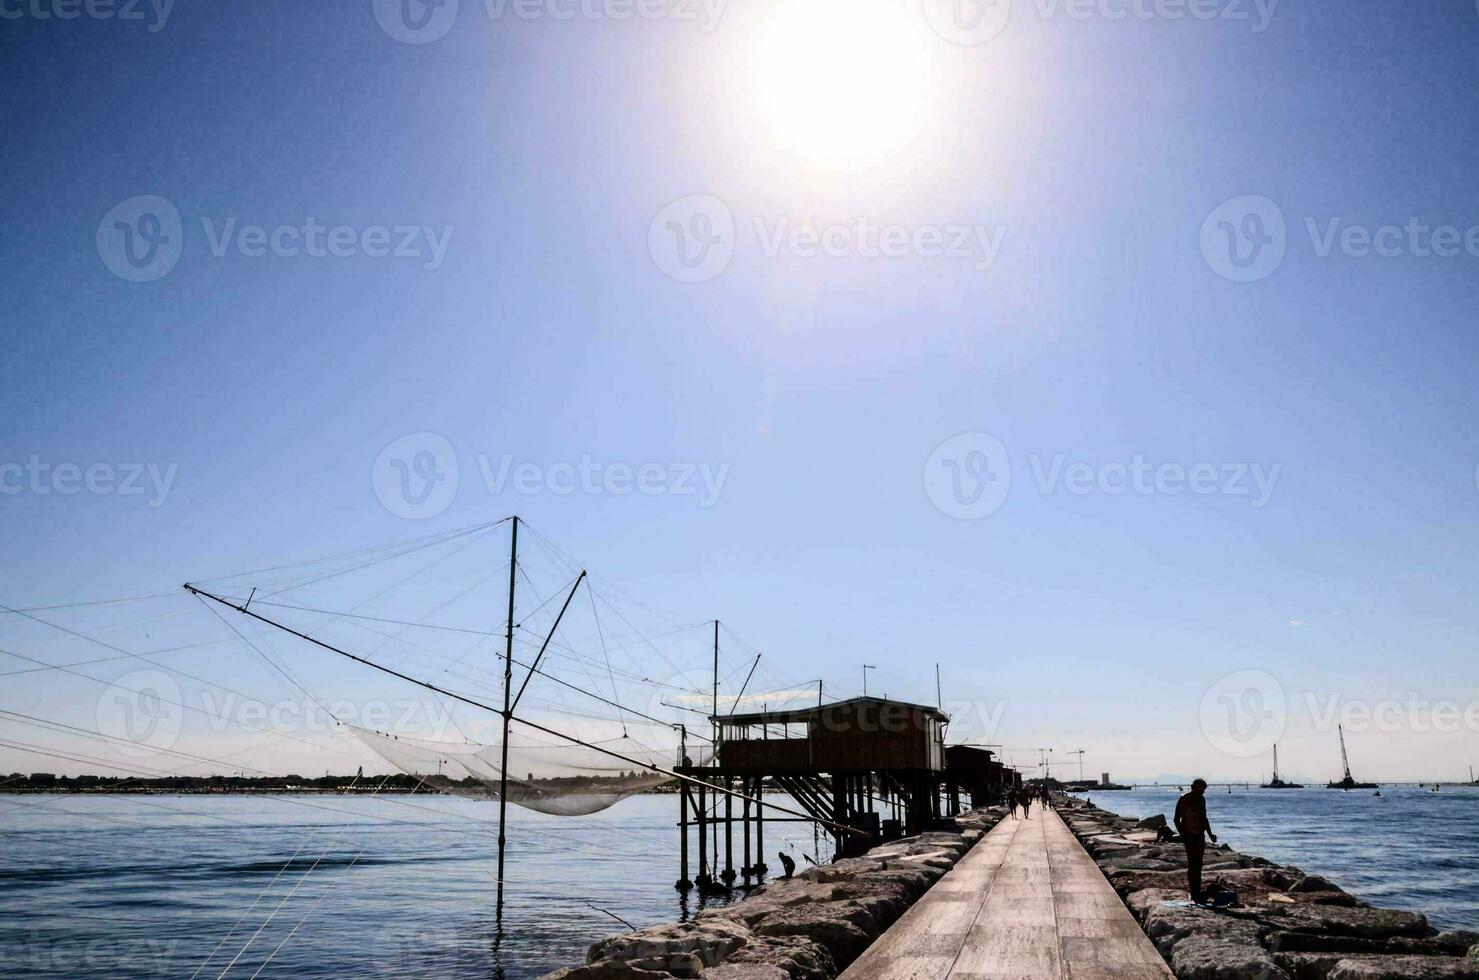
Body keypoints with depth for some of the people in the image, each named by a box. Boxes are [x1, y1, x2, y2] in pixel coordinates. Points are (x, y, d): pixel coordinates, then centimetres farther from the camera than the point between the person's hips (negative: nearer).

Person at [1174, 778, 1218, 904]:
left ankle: (1197, 892, 15)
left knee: (1198, 865, 9)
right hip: (1189, 836, -7)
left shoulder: (1201, 799, 10)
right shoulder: (1184, 800, -10)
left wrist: (1210, 834, 13)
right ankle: (1195, 894, -12)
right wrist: (1183, 835, -17)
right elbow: (1177, 819, -9)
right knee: (1192, 864, -11)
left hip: (1200, 835, 7)